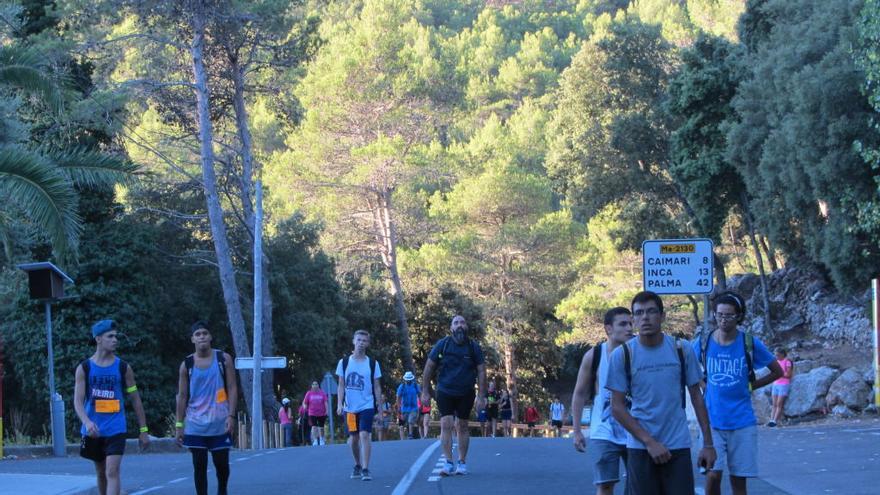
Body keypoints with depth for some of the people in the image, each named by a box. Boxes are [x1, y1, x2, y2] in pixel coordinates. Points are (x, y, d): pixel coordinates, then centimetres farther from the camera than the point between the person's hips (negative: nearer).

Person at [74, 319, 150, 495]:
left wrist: (143, 430, 5)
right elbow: (78, 401, -7)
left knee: (112, 472, -15)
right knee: (101, 473, 15)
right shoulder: (84, 368, 0)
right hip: (94, 431, 1)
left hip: (116, 430, -1)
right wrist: (87, 422, -26)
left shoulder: (123, 368, 2)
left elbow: (136, 400, 7)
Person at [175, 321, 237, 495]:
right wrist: (179, 424, 0)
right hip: (195, 425, 1)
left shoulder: (224, 359, 1)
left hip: (220, 423, -1)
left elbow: (232, 388, -1)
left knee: (222, 463, 6)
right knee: (199, 466, 1)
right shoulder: (186, 365, 4)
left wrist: (231, 415, -11)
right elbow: (182, 396, 6)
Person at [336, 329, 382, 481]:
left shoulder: (372, 363, 2)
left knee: (364, 435, -15)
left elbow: (377, 386, 4)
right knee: (353, 438, 8)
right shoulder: (344, 362, 4)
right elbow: (341, 385, 4)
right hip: (350, 407, 2)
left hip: (367, 406, -2)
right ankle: (357, 466, 28)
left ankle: (365, 469, -15)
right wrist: (340, 403, -7)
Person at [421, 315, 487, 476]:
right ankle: (448, 464, -12)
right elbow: (429, 368, 1)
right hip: (445, 392, -1)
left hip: (465, 394, 1)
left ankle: (462, 463, 19)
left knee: (462, 427, 9)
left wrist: (481, 396, -5)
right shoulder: (442, 344, -5)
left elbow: (481, 372, 0)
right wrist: (425, 392, -1)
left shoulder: (474, 347, -3)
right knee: (446, 425, -12)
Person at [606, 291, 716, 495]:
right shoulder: (622, 355, -4)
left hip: (678, 447, 1)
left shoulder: (681, 350, 1)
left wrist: (708, 443, 3)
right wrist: (649, 442, -11)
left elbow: (696, 396, 8)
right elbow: (617, 408, -4)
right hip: (640, 448, -1)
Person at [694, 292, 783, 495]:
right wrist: (704, 384, 6)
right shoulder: (703, 343, -1)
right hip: (712, 420, 0)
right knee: (713, 474, -10)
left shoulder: (750, 344, -4)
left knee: (738, 478, 4)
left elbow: (777, 371, 9)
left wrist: (750, 386, 4)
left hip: (742, 422, 0)